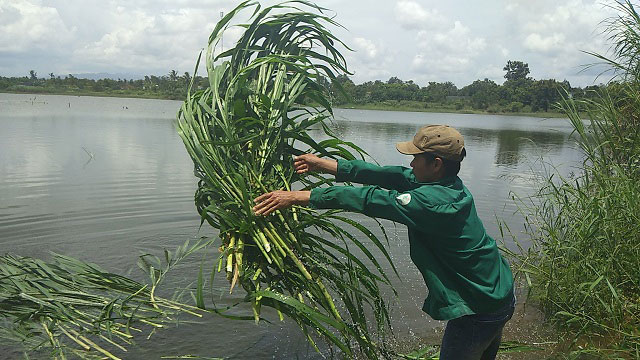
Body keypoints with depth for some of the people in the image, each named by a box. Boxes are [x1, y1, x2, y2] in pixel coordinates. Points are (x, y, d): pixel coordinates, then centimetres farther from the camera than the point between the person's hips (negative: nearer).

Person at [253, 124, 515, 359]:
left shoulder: (432, 201, -30)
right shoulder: (448, 184, -1)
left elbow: (370, 199, -29)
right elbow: (387, 175, -2)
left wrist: (296, 197, -24)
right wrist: (321, 164, -2)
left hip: (479, 311, -9)